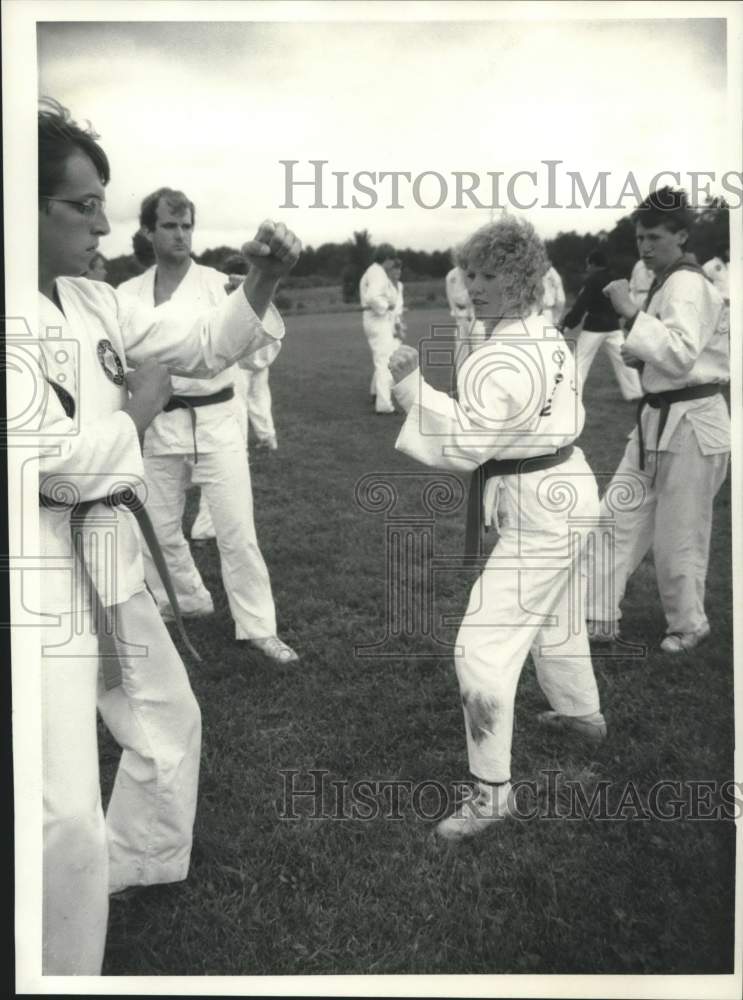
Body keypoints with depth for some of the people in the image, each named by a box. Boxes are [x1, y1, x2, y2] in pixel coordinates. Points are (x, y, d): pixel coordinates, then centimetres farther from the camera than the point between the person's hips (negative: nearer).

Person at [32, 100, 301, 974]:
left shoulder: (93, 303, 7)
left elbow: (202, 347, 13)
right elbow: (63, 462, -24)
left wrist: (261, 281, -4)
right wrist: (140, 408, -8)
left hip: (105, 552, 9)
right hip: (45, 570, -9)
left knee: (168, 720, 26)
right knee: (69, 813, -10)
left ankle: (136, 864, 52)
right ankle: (62, 967, 13)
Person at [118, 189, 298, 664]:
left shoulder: (219, 283, -6)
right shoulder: (129, 293, 4)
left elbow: (254, 352, -15)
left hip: (215, 420, -3)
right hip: (158, 424, 4)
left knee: (237, 530, -2)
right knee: (159, 527, 15)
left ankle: (258, 626, 12)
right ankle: (185, 601, 40)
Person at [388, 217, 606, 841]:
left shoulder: (500, 362, -26)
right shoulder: (548, 337, 5)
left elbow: (461, 446, -23)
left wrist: (411, 385, -17)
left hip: (536, 512, -10)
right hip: (568, 490, 10)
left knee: (484, 649, -6)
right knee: (556, 618, 31)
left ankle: (493, 792, 4)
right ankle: (583, 713, 54)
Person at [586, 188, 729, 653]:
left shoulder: (687, 285, -17)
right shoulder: (670, 283, 14)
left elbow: (681, 355, -31)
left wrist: (632, 312, -30)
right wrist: (639, 351, 5)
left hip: (690, 426, -10)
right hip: (659, 419, 10)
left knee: (678, 539, 3)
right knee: (619, 517, 10)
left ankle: (688, 626, 25)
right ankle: (601, 618, 18)